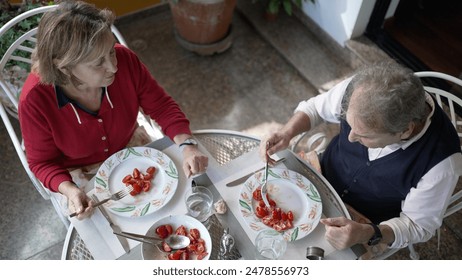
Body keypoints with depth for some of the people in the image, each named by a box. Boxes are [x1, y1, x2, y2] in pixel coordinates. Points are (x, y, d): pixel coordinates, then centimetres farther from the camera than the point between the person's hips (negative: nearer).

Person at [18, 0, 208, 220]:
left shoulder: (124, 60, -27)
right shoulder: (34, 101, -31)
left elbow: (162, 106, -13)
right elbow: (42, 163, -14)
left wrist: (187, 145, -30)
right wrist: (69, 190, -34)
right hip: (80, 178, -2)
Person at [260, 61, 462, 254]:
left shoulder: (442, 163, -34)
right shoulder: (358, 91, -28)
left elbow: (418, 225, -18)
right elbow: (315, 107, -6)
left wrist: (367, 234, -37)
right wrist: (286, 133, -26)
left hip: (372, 227, -3)